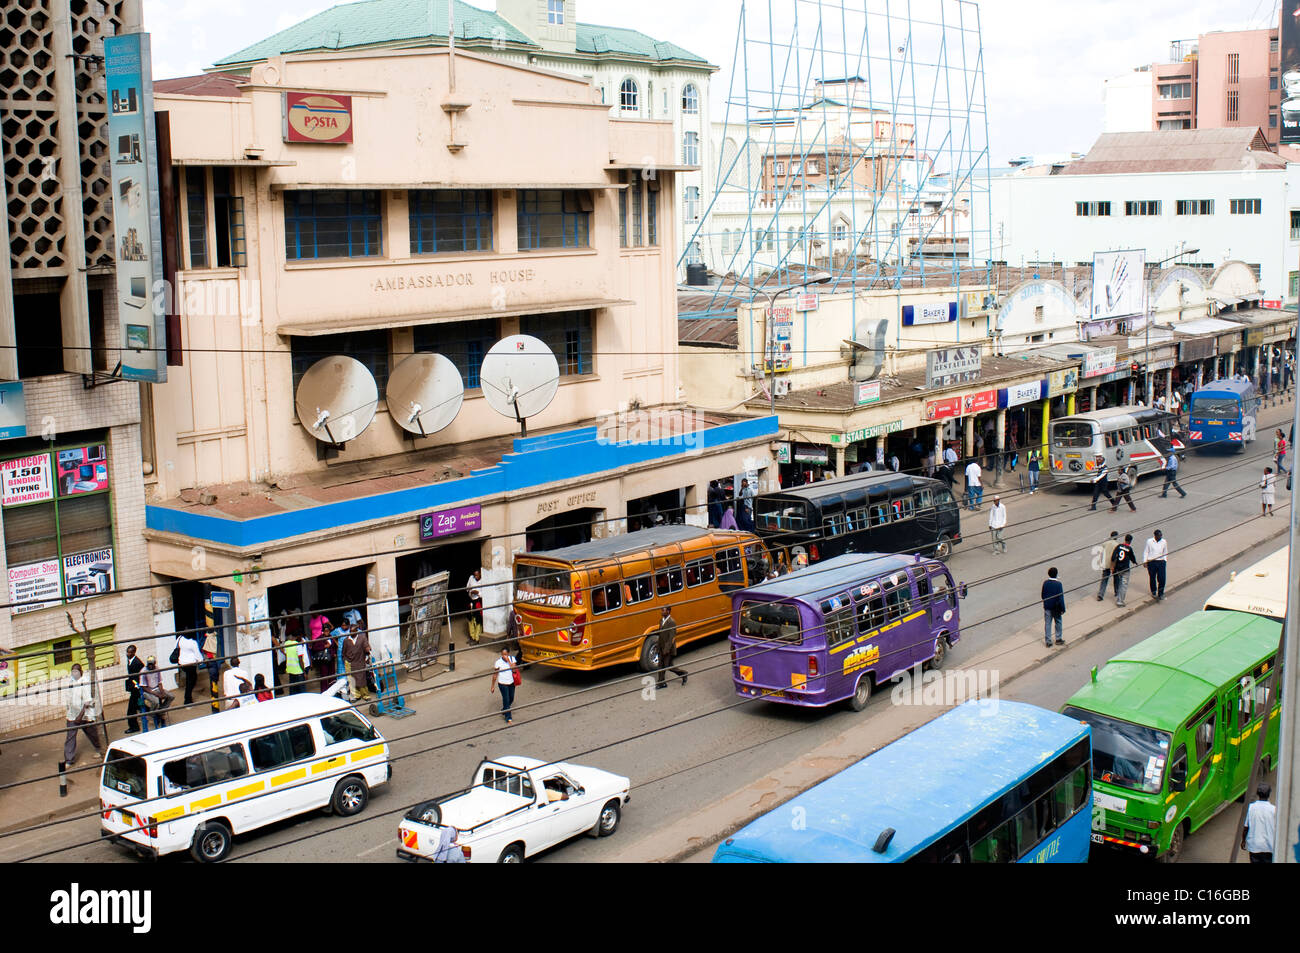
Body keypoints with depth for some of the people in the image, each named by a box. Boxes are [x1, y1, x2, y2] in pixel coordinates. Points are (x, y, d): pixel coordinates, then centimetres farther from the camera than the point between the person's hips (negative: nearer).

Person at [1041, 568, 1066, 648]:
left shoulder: (1045, 583, -7)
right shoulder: (1058, 584, -18)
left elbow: (1043, 595, 3)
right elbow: (1061, 597, -15)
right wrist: (1063, 609, -9)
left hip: (1047, 607, 3)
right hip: (1056, 607, -3)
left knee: (1047, 623, 8)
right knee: (1058, 622, 16)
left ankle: (1048, 641, 9)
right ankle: (1058, 639, 25)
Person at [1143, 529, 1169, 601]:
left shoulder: (1164, 542, 3)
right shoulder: (1149, 541, -4)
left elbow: (1165, 552, 16)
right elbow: (1146, 552, 2)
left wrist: (1164, 560, 8)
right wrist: (1145, 561, -1)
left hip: (1161, 562, 1)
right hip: (1151, 562, -1)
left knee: (1162, 578, -6)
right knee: (1152, 578, 9)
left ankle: (1160, 593, 7)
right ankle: (1154, 592, 29)